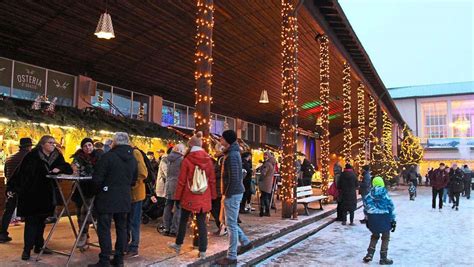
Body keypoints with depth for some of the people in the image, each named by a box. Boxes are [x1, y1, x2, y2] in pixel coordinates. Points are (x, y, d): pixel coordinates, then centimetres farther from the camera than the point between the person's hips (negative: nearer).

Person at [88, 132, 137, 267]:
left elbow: (97, 179, -13)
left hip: (107, 198, -6)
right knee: (121, 228, 12)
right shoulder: (133, 159, 7)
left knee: (104, 229, 1)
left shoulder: (108, 156, -14)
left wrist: (99, 190, 6)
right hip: (125, 199, 6)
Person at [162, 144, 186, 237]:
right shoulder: (181, 159, -11)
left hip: (169, 185, 7)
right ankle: (173, 230, 0)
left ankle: (166, 229, 17)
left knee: (168, 207, 12)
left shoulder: (170, 159, 9)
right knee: (178, 208, -1)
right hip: (178, 186, -7)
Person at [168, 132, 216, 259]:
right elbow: (212, 180, 2)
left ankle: (178, 245, 32)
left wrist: (177, 196, 3)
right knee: (202, 223, 7)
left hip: (189, 196, -2)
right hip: (204, 197, 2)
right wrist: (213, 195, 9)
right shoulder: (208, 159, -1)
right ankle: (202, 251, 9)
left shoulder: (187, 160, -9)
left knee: (183, 220, 16)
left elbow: (181, 181, -6)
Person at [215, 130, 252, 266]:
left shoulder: (231, 155, -19)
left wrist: (227, 194, -16)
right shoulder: (233, 152, 12)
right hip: (234, 192, 10)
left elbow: (234, 178, -24)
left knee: (231, 225, -1)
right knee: (231, 222, 21)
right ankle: (245, 242, 33)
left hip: (233, 194, -10)